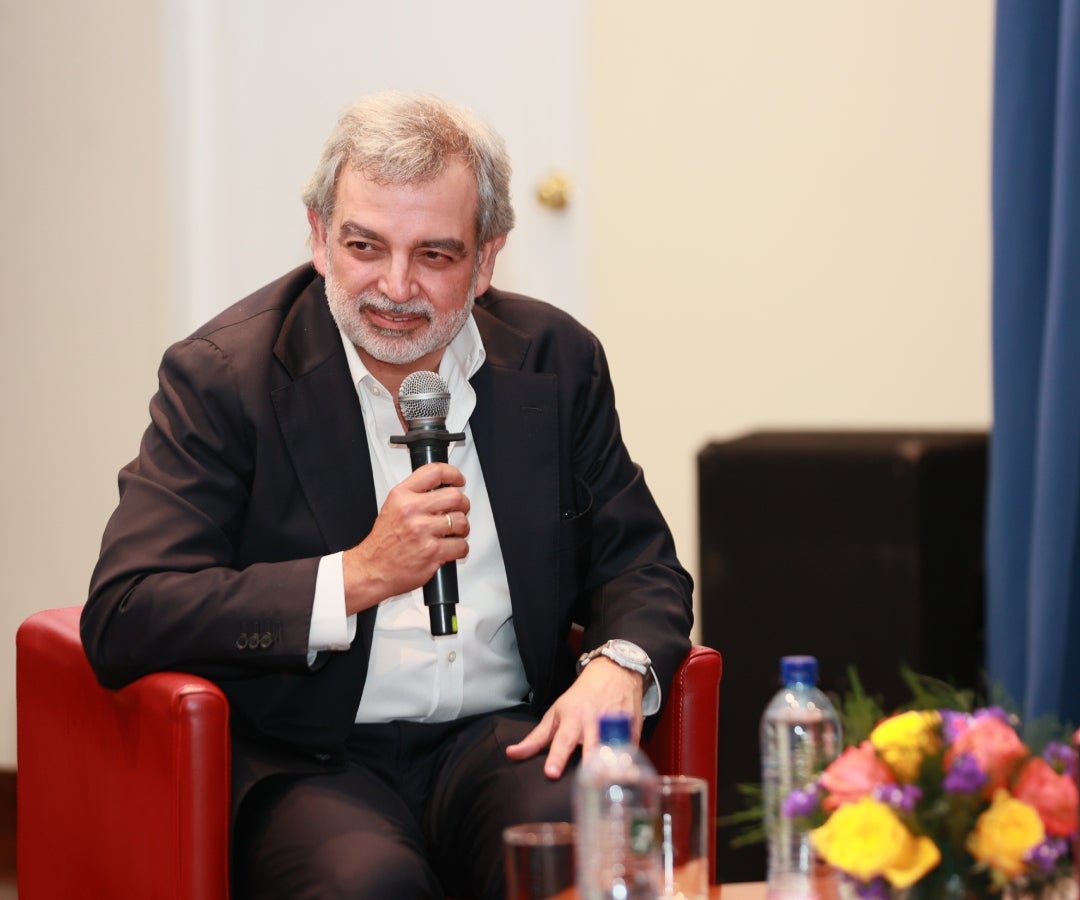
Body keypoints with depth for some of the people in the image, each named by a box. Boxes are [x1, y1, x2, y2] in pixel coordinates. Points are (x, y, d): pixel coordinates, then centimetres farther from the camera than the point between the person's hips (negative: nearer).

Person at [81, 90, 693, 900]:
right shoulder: (223, 376, -3)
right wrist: (358, 576, -20)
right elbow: (119, 620, -12)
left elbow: (642, 565, 15)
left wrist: (619, 667, -11)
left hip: (500, 740, 3)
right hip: (305, 765, -2)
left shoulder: (556, 361, 9)